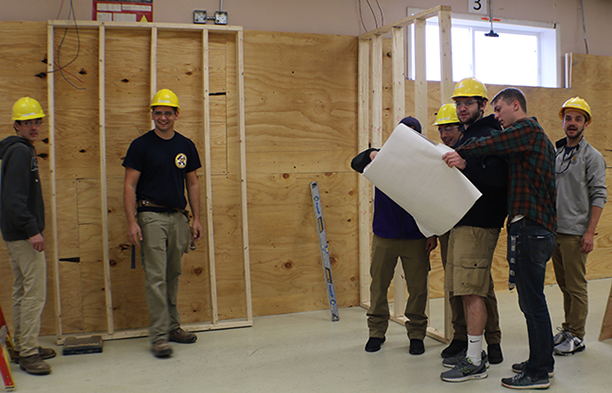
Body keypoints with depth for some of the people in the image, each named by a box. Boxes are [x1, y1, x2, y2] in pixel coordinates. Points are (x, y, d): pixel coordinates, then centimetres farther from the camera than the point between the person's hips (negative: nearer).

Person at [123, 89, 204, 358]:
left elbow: (192, 184, 15)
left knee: (173, 276, 13)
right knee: (156, 278, -6)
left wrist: (196, 218, 9)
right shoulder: (141, 145, -2)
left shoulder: (185, 146, 10)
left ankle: (173, 327, 24)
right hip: (151, 217, -4)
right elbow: (130, 186, -4)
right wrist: (132, 222, -13)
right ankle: (159, 335, -1)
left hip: (178, 217, 4)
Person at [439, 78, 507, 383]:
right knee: (464, 289, 13)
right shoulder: (465, 138, 22)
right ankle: (467, 344, 24)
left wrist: (466, 165, -29)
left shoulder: (490, 136, -9)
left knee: (471, 289, -9)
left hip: (479, 225, -10)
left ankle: (475, 361, -2)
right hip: (461, 222, 10)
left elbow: (499, 175, -24)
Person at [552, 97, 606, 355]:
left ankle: (577, 337, 7)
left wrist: (590, 232, -16)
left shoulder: (592, 157, -4)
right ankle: (568, 329, 24)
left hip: (575, 233, -6)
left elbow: (599, 196, -9)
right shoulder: (555, 153, 13)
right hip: (554, 230, 6)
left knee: (576, 286, -1)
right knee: (563, 284, 14)